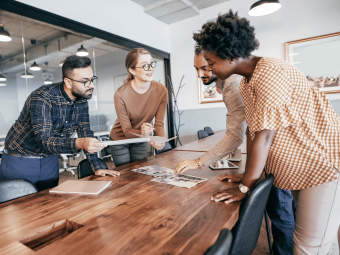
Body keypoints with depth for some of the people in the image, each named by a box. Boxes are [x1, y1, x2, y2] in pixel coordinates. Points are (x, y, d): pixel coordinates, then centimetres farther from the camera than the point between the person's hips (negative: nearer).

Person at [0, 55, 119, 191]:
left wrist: (98, 167, -14)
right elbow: (43, 140, -33)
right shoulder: (41, 98, -25)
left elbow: (86, 135, -6)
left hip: (50, 160, 5)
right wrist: (78, 144, -51)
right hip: (20, 161, -5)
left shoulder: (82, 100, -6)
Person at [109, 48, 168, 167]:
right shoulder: (120, 94, -27)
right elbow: (126, 130, -22)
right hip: (120, 140, -2)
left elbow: (159, 124, -15)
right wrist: (142, 133, -42)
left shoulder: (161, 90, -19)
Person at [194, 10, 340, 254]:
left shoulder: (270, 72, -24)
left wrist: (244, 187, -19)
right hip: (300, 167, 8)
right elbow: (255, 132, 4)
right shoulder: (246, 83, 4)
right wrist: (249, 174, 4)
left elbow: (265, 136, -27)